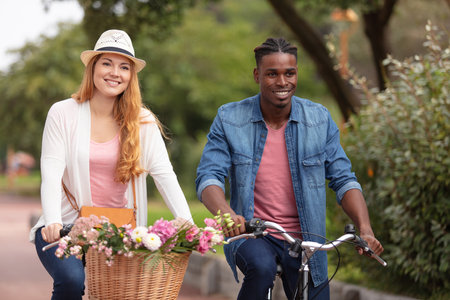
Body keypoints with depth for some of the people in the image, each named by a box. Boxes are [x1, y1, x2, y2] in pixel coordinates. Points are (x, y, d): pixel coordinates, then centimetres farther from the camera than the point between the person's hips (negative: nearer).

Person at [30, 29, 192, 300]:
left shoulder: (142, 121, 2)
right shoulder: (63, 113, -2)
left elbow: (164, 175, -4)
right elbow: (51, 174, -9)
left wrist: (188, 226, -18)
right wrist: (53, 222, -26)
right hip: (67, 227, -1)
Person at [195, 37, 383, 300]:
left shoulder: (320, 119, 0)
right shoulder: (229, 119, -4)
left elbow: (343, 179, 1)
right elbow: (209, 176, -10)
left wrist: (365, 229, -16)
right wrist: (227, 215, -32)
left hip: (304, 238, 3)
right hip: (251, 233, -2)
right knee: (262, 267, -33)